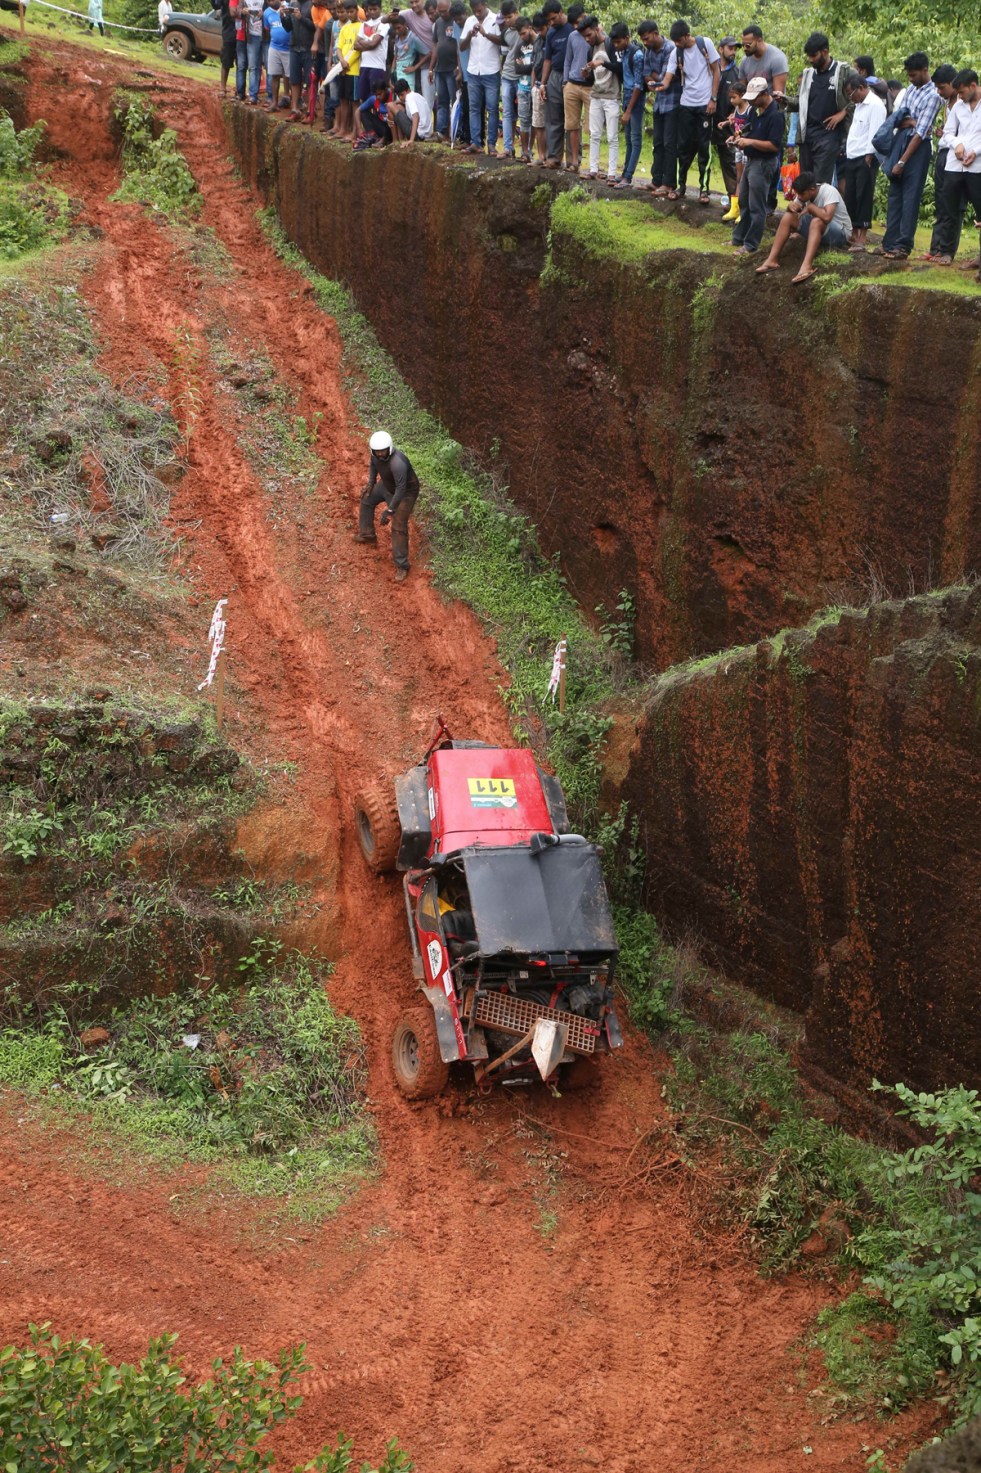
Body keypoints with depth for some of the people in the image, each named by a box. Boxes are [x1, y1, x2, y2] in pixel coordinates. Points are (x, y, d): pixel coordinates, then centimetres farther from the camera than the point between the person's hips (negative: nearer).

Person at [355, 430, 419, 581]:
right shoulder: (376, 452, -18)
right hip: (386, 484, 9)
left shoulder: (397, 462, -43)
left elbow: (401, 489, -38)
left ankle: (402, 566, -3)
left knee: (398, 527, -12)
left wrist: (389, 510, -36)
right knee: (366, 499, 25)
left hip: (406, 491, -9)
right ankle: (367, 534, 45)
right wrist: (371, 482, 3)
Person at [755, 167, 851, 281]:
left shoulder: (829, 191, -25)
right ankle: (772, 260, -17)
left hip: (840, 232, -7)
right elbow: (788, 212, 6)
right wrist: (790, 206, -18)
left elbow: (827, 217, -40)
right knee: (788, 217, -10)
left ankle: (807, 266, -51)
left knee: (816, 222, -37)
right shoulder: (805, 193, -4)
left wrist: (810, 207, -24)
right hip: (818, 230, 7)